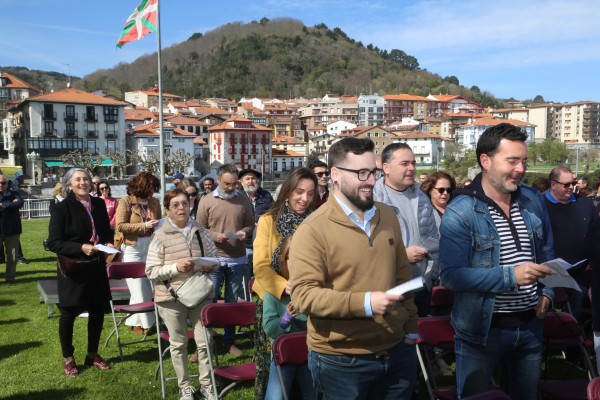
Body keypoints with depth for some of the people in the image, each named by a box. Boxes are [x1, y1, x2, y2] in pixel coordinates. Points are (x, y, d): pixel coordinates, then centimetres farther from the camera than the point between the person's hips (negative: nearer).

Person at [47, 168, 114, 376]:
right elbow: (53, 243, -14)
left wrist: (108, 243, -6)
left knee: (98, 311, 13)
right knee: (68, 314, 8)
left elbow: (107, 231, 16)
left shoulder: (99, 204, 3)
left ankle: (93, 354, 31)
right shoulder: (60, 208, -12)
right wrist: (81, 247, -26)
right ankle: (68, 359, 25)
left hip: (96, 267, 5)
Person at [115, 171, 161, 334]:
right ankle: (140, 322, 14)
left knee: (149, 286, 5)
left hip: (150, 246, 4)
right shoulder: (125, 201, -6)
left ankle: (137, 321, 22)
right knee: (138, 288, -1)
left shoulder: (154, 202, 7)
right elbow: (120, 226, -12)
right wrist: (144, 226, -17)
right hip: (132, 248, -4)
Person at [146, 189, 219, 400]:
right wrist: (176, 267, -21)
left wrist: (210, 266, -10)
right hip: (172, 297, -2)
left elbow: (215, 258, 12)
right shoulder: (160, 236, -8)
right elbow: (151, 271, -9)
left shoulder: (200, 231, 2)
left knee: (204, 340, 6)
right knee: (178, 343, 11)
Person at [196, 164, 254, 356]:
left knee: (233, 301, 11)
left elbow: (250, 224, 10)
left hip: (238, 259, 2)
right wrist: (215, 236, -17)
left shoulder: (243, 200, 4)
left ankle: (230, 340, 23)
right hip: (214, 258, -2)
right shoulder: (206, 201, -2)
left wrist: (244, 232, -11)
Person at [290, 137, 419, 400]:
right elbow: (303, 295, -20)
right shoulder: (313, 230, -15)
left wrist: (410, 327, 14)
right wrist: (365, 302, -27)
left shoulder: (387, 216, 6)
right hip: (340, 361, -5)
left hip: (397, 352, 6)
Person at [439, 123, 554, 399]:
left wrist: (546, 292, 3)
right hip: (481, 329, -6)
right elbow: (452, 275, -24)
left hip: (530, 326, 6)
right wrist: (510, 275, -30)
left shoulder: (531, 202, 5)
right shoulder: (461, 212, -17)